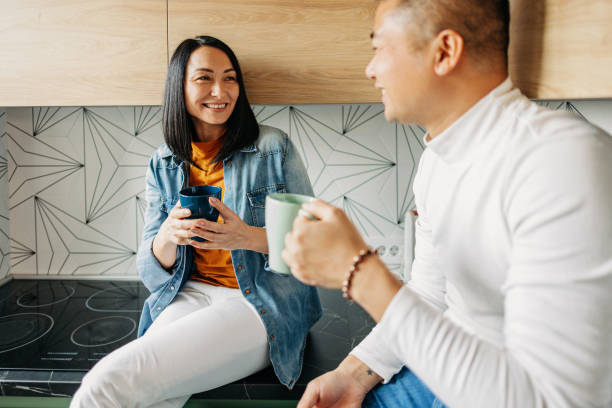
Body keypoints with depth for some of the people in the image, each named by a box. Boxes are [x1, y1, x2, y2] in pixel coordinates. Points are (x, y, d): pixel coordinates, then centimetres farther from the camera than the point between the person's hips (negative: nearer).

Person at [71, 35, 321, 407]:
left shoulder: (274, 148, -2)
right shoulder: (163, 165, 8)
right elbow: (152, 273, 8)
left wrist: (248, 237, -22)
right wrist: (168, 236, -16)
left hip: (265, 304, -3)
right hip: (191, 294, 4)